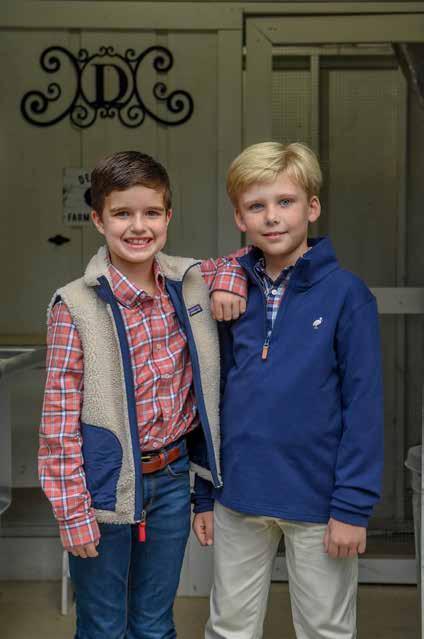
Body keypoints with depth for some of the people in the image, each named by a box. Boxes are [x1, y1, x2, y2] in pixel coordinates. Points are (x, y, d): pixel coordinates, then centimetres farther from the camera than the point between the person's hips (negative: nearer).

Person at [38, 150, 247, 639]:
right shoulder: (76, 307, -14)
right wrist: (72, 513, -12)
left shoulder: (190, 283, -1)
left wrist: (229, 280, -4)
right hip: (106, 485, -4)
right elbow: (59, 417, -12)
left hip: (171, 479, 4)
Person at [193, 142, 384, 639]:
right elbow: (213, 398, 7)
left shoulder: (346, 294, -10)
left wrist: (353, 505, -13)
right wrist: (204, 495, 8)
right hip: (238, 497, 4)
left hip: (317, 500, -3)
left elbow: (364, 406, -11)